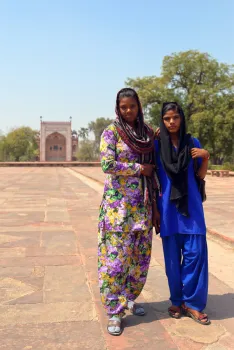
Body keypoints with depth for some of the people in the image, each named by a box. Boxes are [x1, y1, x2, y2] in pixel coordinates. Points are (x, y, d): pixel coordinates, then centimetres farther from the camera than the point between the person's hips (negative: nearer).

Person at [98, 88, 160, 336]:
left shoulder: (147, 133, 11)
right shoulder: (111, 131, -4)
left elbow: (152, 169, 12)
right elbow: (107, 165, -16)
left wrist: (155, 202, 8)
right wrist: (139, 168, -10)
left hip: (142, 202, 5)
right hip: (118, 201, -5)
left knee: (141, 254, 10)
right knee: (116, 255, -3)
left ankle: (130, 299, 30)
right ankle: (114, 311, 10)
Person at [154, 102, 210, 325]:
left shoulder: (192, 143, 5)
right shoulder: (157, 144, 0)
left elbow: (200, 176, 8)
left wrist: (205, 157, -8)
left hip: (191, 204, 1)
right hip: (168, 206, -1)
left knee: (195, 252, -2)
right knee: (172, 255, 6)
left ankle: (192, 302, 13)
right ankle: (177, 300, 22)